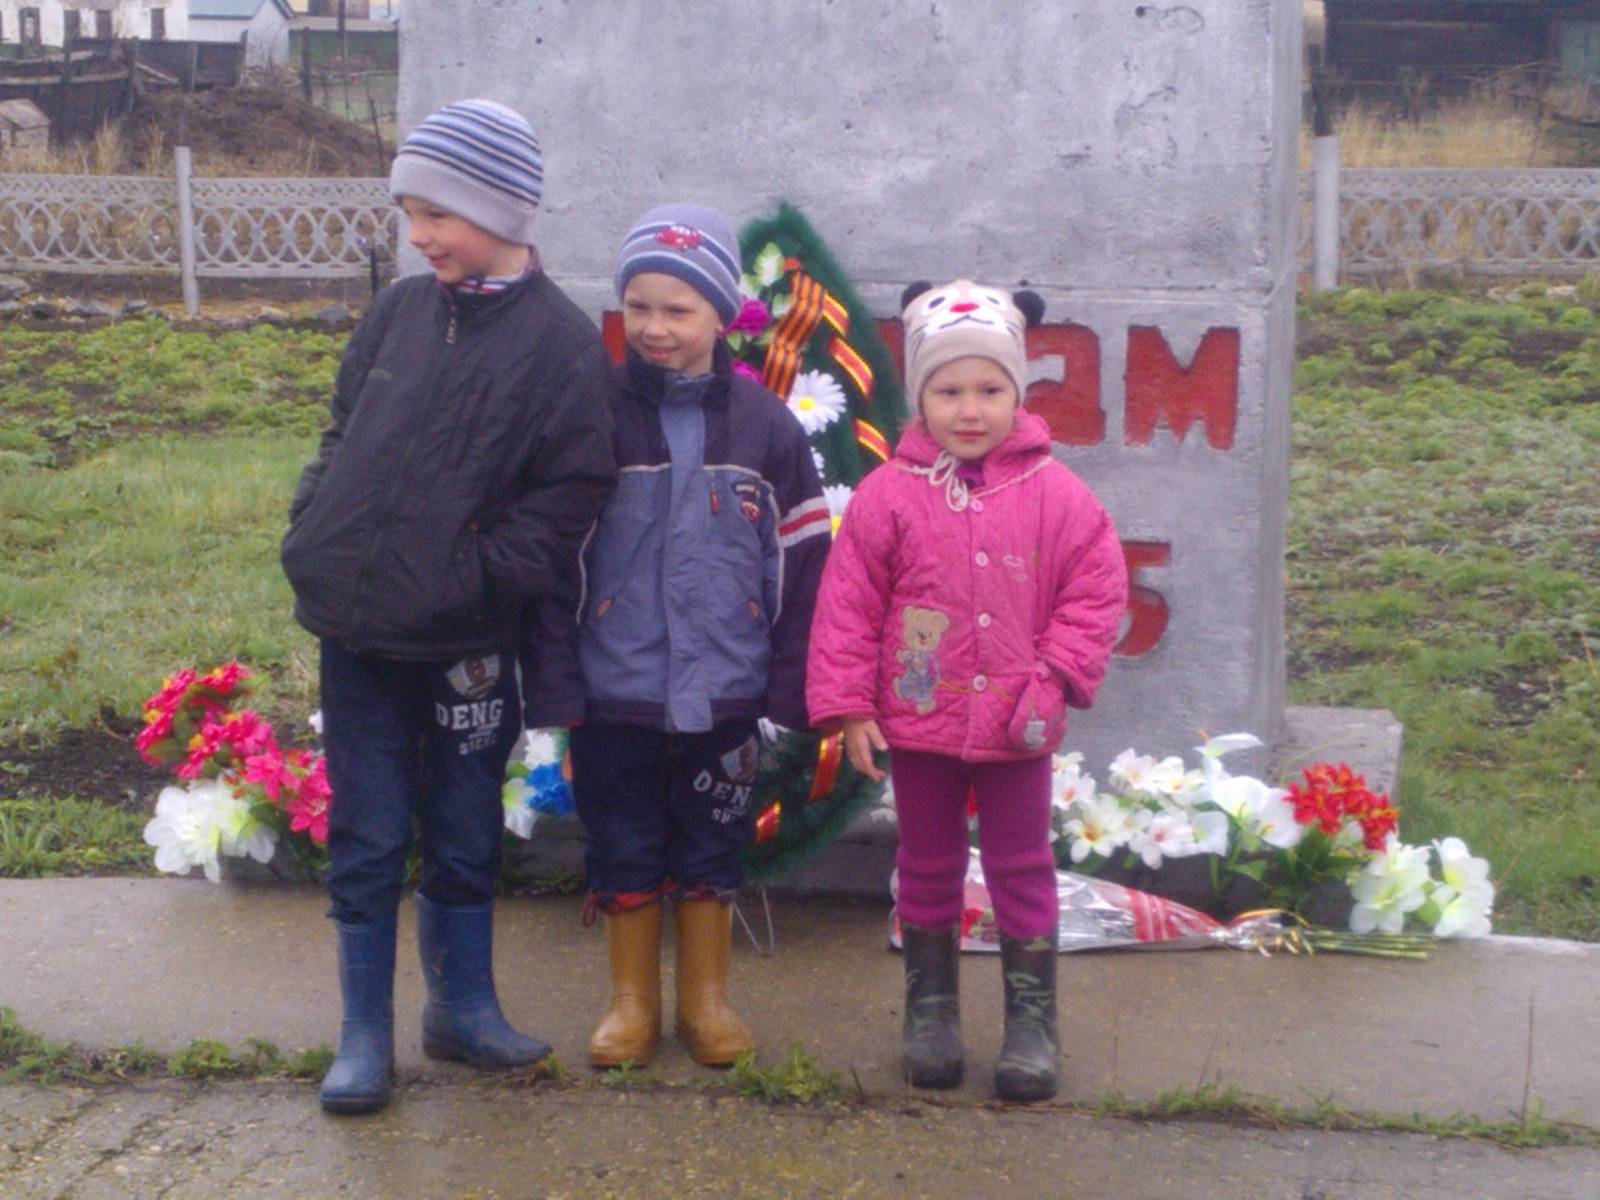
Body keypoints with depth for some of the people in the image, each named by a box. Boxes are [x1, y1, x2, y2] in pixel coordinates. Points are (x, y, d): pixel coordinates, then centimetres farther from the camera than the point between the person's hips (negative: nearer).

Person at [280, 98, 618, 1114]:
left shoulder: (562, 343, -8)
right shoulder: (401, 312, 5)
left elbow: (572, 492, -11)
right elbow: (343, 437, 15)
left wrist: (480, 576, -17)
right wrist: (319, 533, 2)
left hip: (466, 643, -3)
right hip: (360, 630, 3)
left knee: (466, 837, 13)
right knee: (367, 839, 9)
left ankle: (464, 1006, 32)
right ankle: (365, 1035, 20)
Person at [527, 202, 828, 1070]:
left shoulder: (765, 427, -1)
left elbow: (799, 562, 3)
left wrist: (789, 684, 0)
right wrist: (555, 681, -6)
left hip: (723, 695, 1)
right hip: (615, 695, 0)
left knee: (712, 851, 12)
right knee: (623, 852, 11)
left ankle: (706, 997, 28)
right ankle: (632, 1000, 27)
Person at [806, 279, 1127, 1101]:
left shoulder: (1053, 493, -6)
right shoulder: (888, 495, -7)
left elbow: (1096, 588, -2)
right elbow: (847, 603, -5)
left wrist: (1057, 677, -9)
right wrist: (847, 704, -7)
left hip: (1016, 724, 0)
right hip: (916, 720, 0)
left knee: (1022, 872, 9)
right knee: (926, 872, 14)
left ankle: (1032, 1020, 20)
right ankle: (929, 1012, 29)